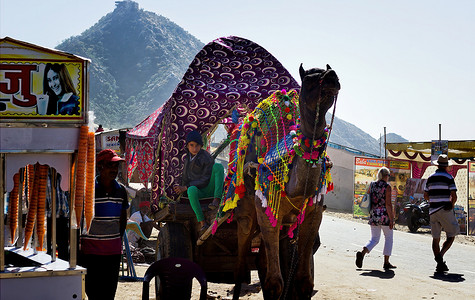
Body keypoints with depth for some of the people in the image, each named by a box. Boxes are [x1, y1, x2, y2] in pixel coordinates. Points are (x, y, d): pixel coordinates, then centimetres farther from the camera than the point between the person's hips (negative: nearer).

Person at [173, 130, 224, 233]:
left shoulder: (207, 158, -11)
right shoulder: (188, 157, 7)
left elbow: (205, 180, -15)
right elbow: (185, 176, 20)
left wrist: (185, 187, -16)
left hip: (209, 189, -3)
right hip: (198, 191, 3)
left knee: (218, 166, -28)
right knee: (191, 190, -37)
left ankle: (217, 199, -37)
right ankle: (202, 222, -41)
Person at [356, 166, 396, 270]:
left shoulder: (372, 185, 6)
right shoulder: (387, 187, -10)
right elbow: (388, 204, -15)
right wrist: (391, 219, -13)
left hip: (373, 215, 5)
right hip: (384, 215, -5)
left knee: (374, 239, 12)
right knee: (389, 238, 13)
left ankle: (362, 253, -15)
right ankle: (386, 262, 14)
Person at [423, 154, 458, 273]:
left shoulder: (430, 178, 9)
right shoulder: (448, 177, -6)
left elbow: (426, 196, 12)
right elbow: (454, 196, -10)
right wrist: (451, 205, 8)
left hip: (433, 211, 5)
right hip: (445, 210, -5)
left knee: (435, 238, 8)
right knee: (451, 236, 5)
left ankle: (439, 264, 5)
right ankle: (440, 255, -17)